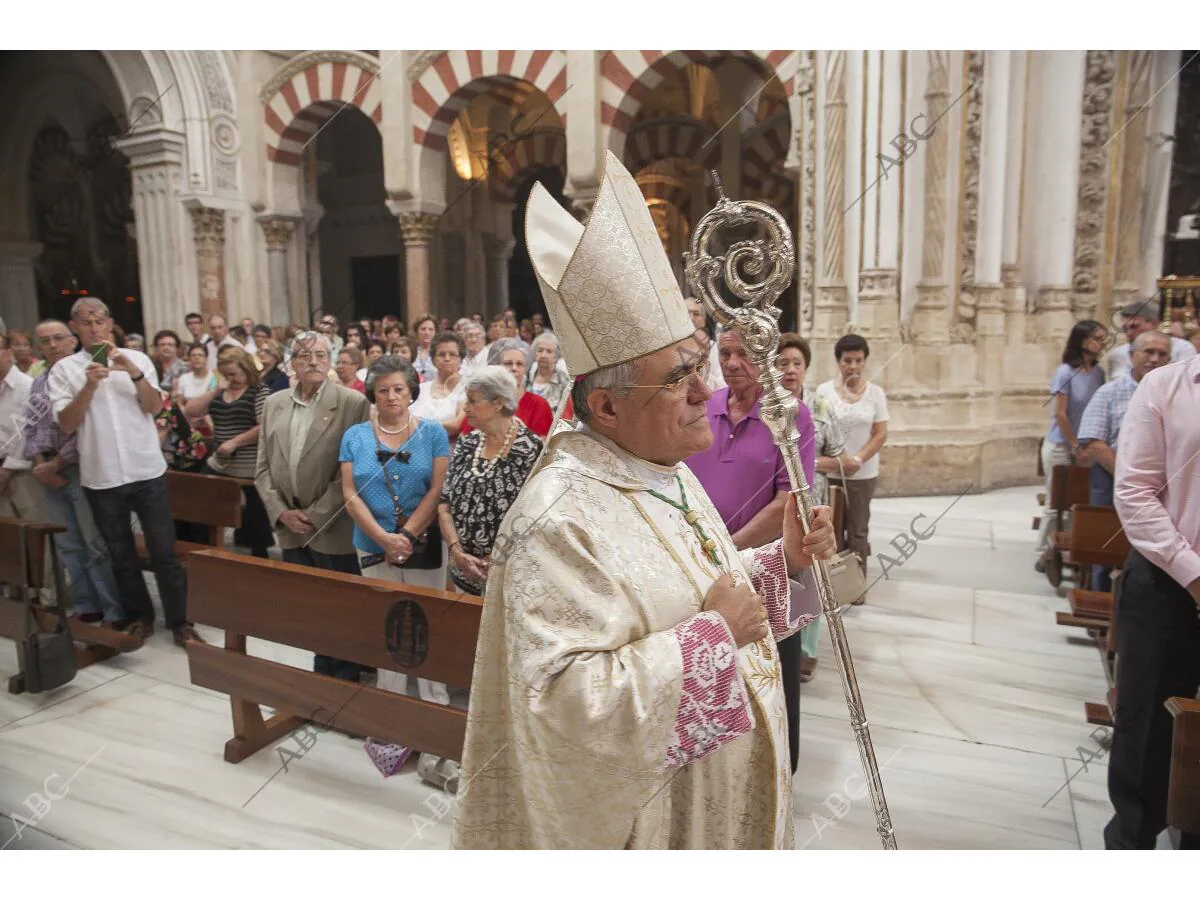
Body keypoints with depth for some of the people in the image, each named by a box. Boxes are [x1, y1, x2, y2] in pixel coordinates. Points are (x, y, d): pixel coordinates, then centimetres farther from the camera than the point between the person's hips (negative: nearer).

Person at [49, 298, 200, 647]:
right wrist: (89, 385, -18)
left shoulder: (137, 358, 4)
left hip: (147, 471, 0)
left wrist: (133, 372, -18)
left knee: (164, 552, 2)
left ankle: (179, 621, 12)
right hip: (100, 477, 1)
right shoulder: (64, 369, 1)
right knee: (121, 554, 13)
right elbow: (67, 424, -6)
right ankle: (138, 616, 28)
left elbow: (155, 407, -4)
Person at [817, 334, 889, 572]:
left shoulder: (875, 393, 2)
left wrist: (858, 460, -13)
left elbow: (881, 435, 0)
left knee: (857, 531, 7)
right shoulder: (824, 391, 1)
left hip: (863, 474, 0)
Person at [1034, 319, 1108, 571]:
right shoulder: (1065, 373, -13)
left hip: (1086, 447, 5)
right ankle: (1044, 555, 12)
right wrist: (1075, 446, -9)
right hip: (1060, 447, -5)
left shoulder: (1098, 372, 3)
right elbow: (1060, 414, -13)